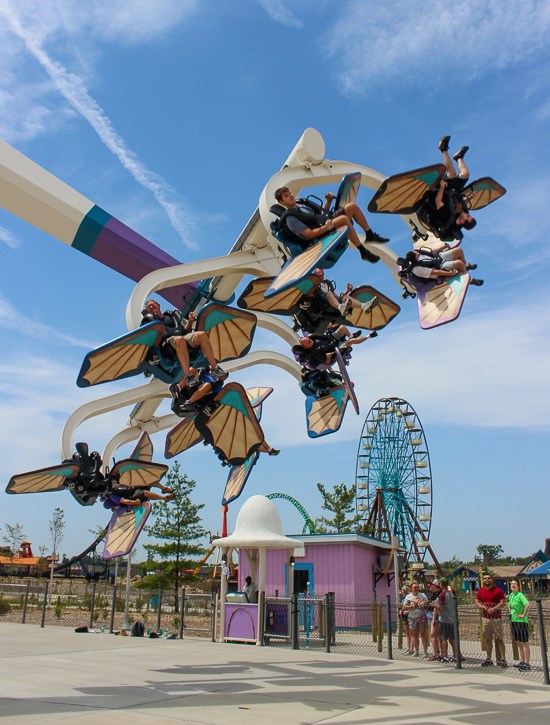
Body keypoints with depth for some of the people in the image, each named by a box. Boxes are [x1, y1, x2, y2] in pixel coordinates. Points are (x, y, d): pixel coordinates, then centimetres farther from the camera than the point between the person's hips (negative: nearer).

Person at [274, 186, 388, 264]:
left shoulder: (303, 202, 22)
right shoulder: (290, 218, -7)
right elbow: (310, 234, -16)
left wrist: (329, 201, 9)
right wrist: (326, 227, -29)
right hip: (322, 232, -9)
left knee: (352, 206, -10)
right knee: (344, 218, -36)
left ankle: (370, 235, 1)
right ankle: (363, 252, -31)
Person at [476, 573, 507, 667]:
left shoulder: (498, 590, -3)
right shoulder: (481, 591, 10)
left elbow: (503, 602, -6)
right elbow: (477, 602, 13)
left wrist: (494, 608, -18)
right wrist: (482, 607, -7)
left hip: (496, 618, -4)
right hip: (485, 617, 4)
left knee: (499, 639, -4)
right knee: (487, 639, 8)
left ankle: (502, 659, 0)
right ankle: (488, 659, 15)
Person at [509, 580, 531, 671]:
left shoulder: (520, 595, -14)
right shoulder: (511, 595, 11)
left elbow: (528, 605, -30)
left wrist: (523, 615, -23)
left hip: (521, 620, -9)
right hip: (513, 620, 9)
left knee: (524, 643, -3)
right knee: (519, 643, 14)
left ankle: (527, 664, 1)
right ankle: (522, 662, 23)